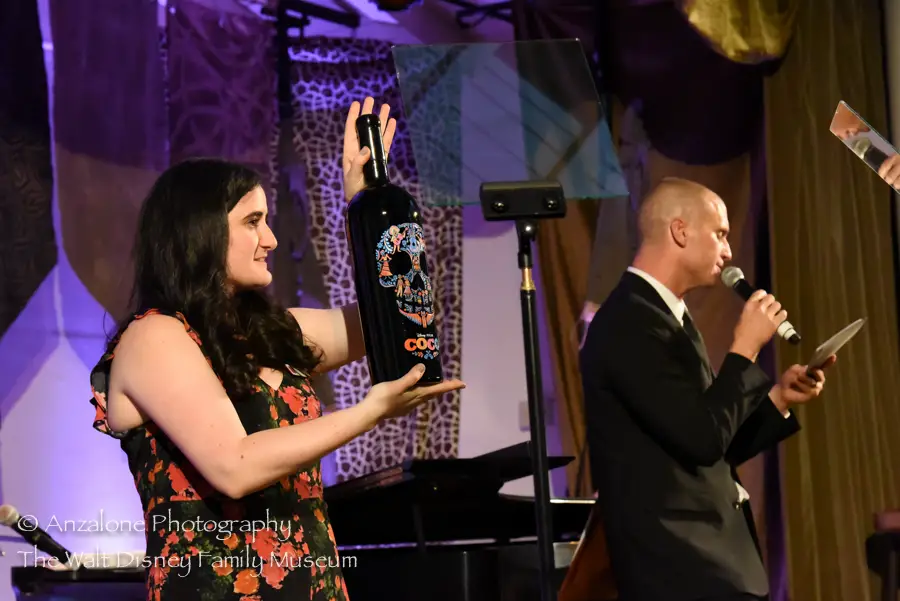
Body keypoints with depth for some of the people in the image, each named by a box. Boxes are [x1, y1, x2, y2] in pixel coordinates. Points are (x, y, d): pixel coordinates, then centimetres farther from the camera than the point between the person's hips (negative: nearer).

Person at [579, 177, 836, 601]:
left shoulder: (667, 316, 16)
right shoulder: (630, 322, -16)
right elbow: (703, 438, -22)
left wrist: (778, 397, 9)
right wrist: (745, 347, -11)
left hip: (705, 553, 10)